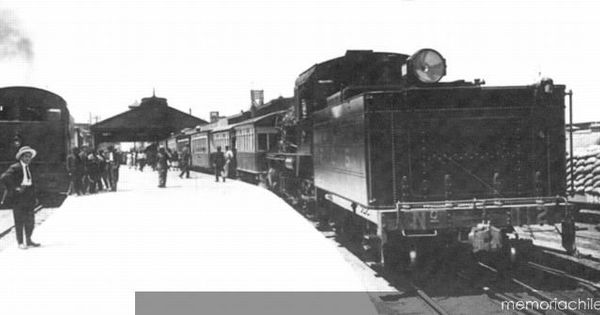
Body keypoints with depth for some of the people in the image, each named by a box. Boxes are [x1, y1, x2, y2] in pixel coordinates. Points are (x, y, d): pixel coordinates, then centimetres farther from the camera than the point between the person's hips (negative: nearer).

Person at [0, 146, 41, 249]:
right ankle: (20, 242, 10)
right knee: (19, 221, 1)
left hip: (29, 200, 7)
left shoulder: (29, 169, 13)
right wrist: (16, 188, -22)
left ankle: (28, 240, 20)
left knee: (30, 221, 9)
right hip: (18, 200, -7)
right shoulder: (15, 168, -11)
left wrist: (34, 197, 13)